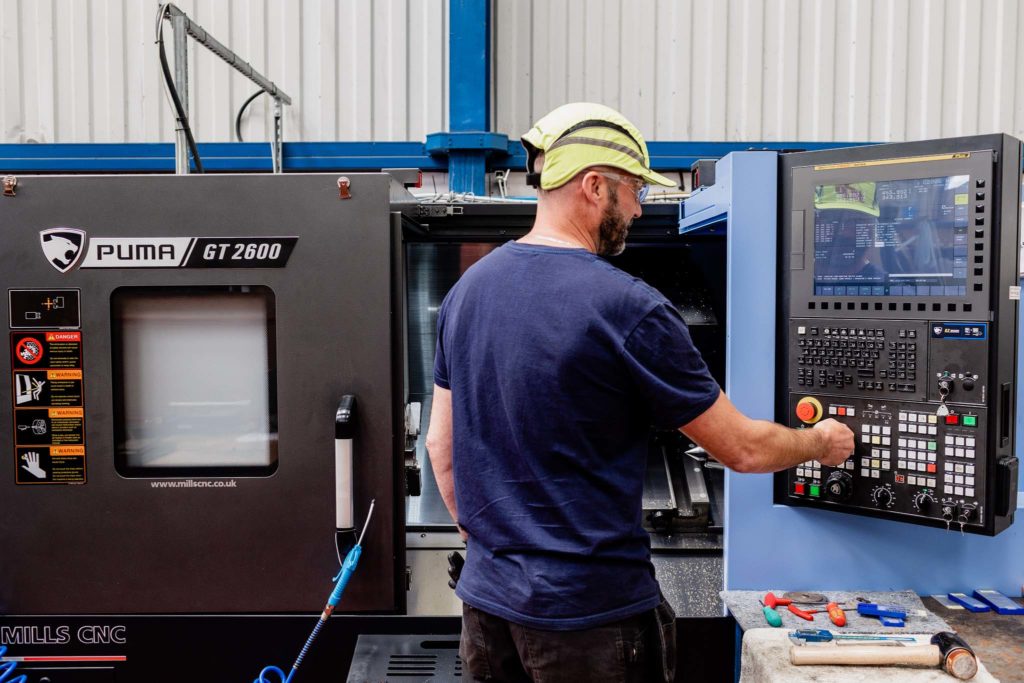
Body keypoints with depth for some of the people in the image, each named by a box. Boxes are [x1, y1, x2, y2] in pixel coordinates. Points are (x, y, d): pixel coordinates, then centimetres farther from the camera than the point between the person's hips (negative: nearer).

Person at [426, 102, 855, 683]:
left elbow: (440, 444, 7)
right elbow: (744, 449, -10)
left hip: (487, 595, 6)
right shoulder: (629, 309, -19)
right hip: (589, 612, -6)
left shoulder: (467, 289, 0)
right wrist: (822, 443, 10)